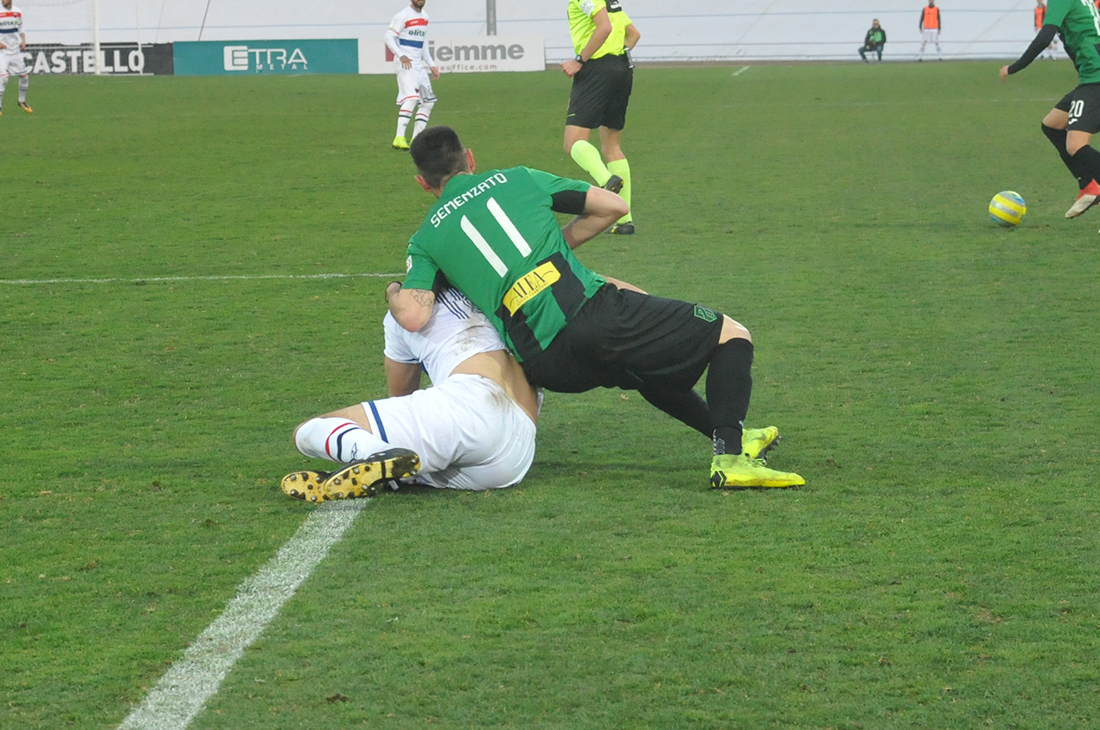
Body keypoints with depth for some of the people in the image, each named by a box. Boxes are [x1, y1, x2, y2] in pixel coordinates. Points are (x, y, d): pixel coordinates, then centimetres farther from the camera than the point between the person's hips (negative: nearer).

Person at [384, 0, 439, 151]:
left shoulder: (424, 17, 15)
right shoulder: (403, 16, -9)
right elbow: (389, 37, -14)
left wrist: (431, 65, 21)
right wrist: (401, 55, -27)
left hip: (419, 65, 9)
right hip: (404, 64, -9)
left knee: (428, 101, 8)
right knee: (412, 97, -24)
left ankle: (416, 139, 13)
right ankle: (399, 138, -29)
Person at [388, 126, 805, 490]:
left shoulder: (425, 240, 16)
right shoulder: (516, 179, 18)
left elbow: (413, 318, -1)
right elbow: (613, 206, 20)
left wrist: (393, 293, 22)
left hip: (547, 367, 3)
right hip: (591, 311, -3)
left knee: (642, 367, 37)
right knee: (731, 335, 9)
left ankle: (727, 435, 38)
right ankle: (730, 457, -12)